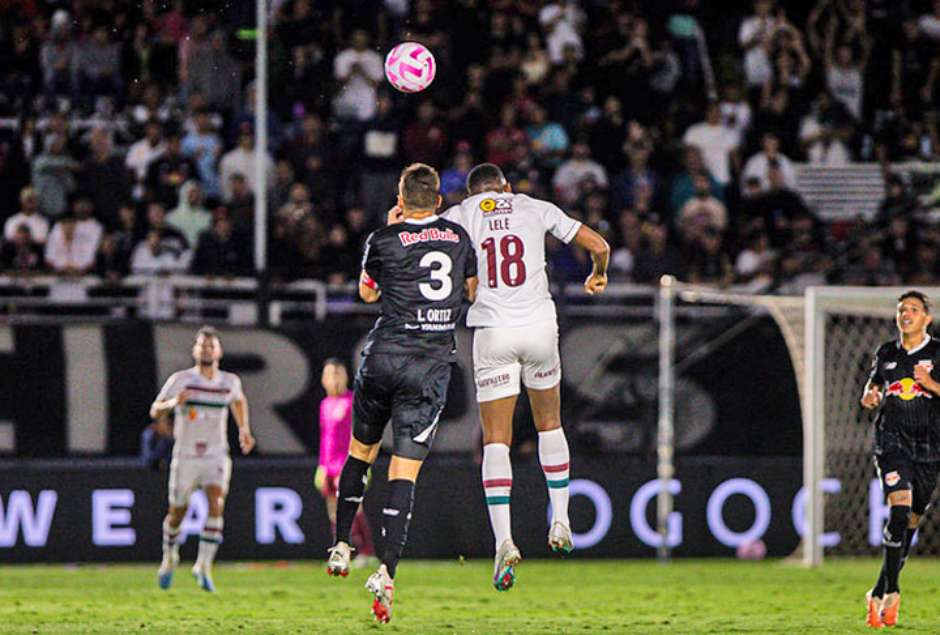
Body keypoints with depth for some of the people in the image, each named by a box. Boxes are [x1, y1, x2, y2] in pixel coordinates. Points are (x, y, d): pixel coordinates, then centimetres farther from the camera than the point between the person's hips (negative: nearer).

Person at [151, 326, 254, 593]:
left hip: (216, 456, 1)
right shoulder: (181, 380, -5)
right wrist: (173, 403, -25)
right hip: (185, 457, -1)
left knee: (216, 504, -21)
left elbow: (238, 400, 28)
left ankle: (203, 566, -18)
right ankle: (169, 558, 35)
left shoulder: (230, 382, 4)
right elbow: (154, 411, -4)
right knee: (178, 511, 7)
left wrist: (244, 429, 17)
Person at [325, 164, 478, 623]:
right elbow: (473, 292, 21)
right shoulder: (459, 237, 5)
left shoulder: (384, 240, -4)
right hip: (432, 365, 1)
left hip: (385, 356, -1)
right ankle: (386, 572, -17)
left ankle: (340, 547, 26)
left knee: (360, 451, 21)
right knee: (405, 471, -4)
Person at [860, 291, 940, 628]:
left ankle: (878, 594, 20)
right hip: (892, 442, 0)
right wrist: (870, 396, 2)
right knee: (899, 510, -21)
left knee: (911, 522, 6)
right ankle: (891, 591, -17)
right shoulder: (886, 353, 9)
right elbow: (874, 382, 24)